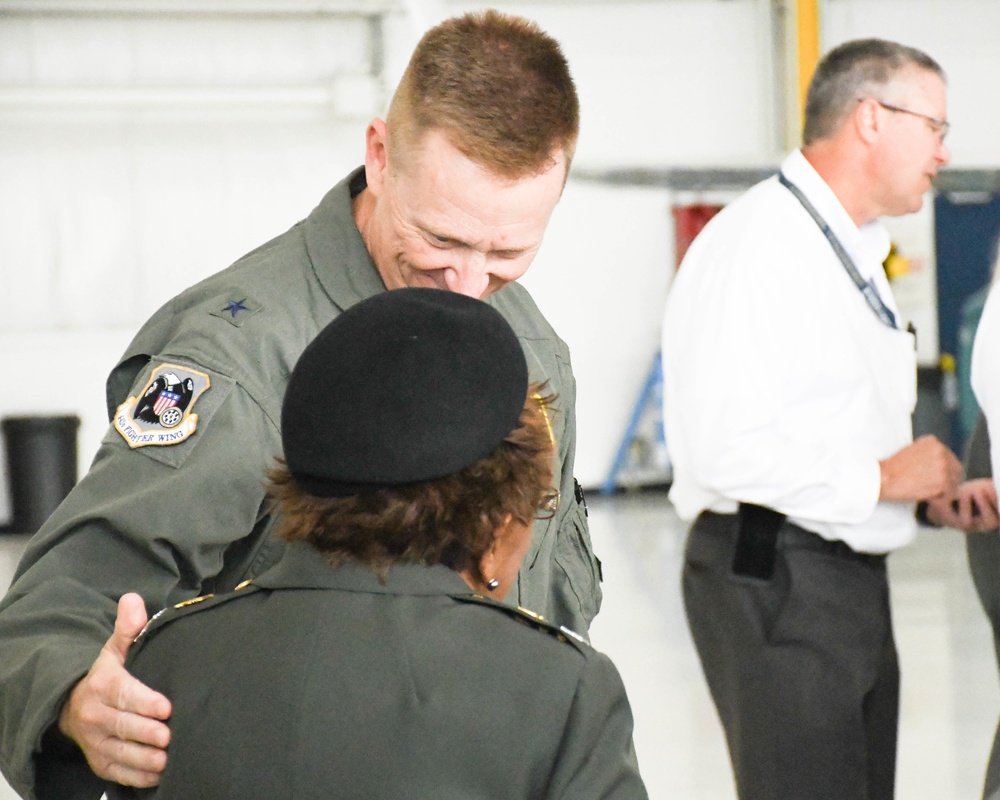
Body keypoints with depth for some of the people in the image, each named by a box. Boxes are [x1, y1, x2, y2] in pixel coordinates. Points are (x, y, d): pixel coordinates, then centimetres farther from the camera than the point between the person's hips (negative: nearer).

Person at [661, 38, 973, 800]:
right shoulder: (756, 245, -15)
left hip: (853, 577, 10)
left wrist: (927, 481, 7)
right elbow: (725, 447, -24)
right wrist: (882, 477, -16)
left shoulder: (853, 251, 18)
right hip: (775, 579, -10)